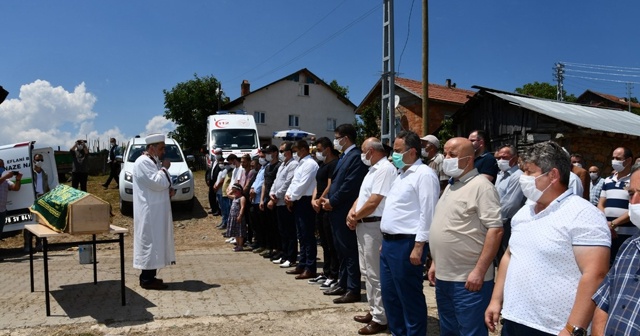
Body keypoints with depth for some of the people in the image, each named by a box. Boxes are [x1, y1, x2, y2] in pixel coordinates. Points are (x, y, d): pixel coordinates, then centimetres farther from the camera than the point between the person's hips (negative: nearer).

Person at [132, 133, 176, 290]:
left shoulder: (154, 161, 16)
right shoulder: (143, 163, -15)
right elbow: (157, 183, -23)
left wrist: (169, 190, 2)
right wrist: (164, 168, -8)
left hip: (156, 210, 10)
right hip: (149, 212, -10)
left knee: (155, 242, 13)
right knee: (150, 242, -6)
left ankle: (149, 276, 20)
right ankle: (147, 279, 0)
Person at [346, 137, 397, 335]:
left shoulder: (385, 169, -17)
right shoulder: (374, 169, 16)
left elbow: (374, 202, -22)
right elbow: (362, 196, 18)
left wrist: (355, 217, -9)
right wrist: (352, 213, 0)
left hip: (373, 226, -10)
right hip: (363, 225, 10)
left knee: (376, 274, -3)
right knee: (367, 272, 17)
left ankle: (380, 319, 6)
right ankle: (373, 311, 28)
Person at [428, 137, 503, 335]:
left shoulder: (481, 187, -13)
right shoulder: (450, 186, 14)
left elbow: (495, 229, -19)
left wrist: (479, 271, -21)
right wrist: (436, 263, 18)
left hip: (468, 279, -9)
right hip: (444, 276, 9)